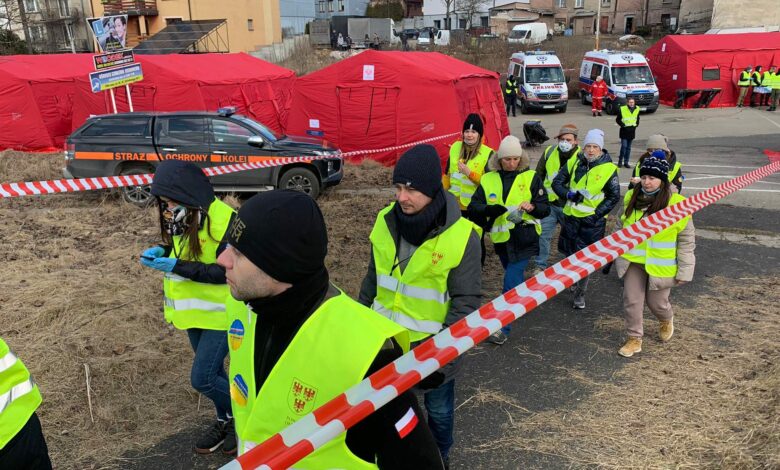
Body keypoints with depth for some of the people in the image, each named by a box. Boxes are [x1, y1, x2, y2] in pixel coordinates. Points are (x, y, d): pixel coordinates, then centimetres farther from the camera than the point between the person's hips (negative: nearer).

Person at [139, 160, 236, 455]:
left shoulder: (223, 220, -26)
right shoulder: (180, 216, 0)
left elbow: (227, 271, -26)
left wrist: (177, 267, -30)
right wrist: (161, 251, -9)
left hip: (221, 312, -8)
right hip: (195, 309, 8)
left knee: (202, 379, -6)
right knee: (211, 372, 19)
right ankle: (226, 421, 41)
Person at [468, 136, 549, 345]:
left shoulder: (531, 177, -3)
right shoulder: (488, 179, 2)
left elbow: (545, 208, -2)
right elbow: (474, 206, -4)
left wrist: (532, 206, -25)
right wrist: (492, 209, -24)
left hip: (525, 238, -4)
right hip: (501, 239, 4)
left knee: (511, 282, -11)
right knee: (515, 277, 21)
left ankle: (502, 327, -6)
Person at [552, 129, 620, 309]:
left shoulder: (608, 169, -8)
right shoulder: (574, 162, 1)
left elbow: (614, 197, -3)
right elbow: (557, 182, 3)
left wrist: (598, 213, -12)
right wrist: (569, 194, -16)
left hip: (593, 220, -3)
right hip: (571, 216, 4)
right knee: (569, 252, 15)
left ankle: (580, 294, 13)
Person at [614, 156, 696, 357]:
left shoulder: (676, 204, -14)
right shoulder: (632, 198, -2)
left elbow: (686, 240, -8)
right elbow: (622, 227, 13)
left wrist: (684, 270, -7)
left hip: (660, 265, -3)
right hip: (633, 261, 3)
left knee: (657, 302, 11)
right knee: (631, 300, 2)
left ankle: (667, 321, 47)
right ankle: (634, 339, 20)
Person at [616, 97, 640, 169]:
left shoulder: (637, 109, 6)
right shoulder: (622, 109, -8)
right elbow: (617, 119, -2)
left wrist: (636, 124, 9)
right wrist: (623, 125, -9)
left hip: (632, 131, 5)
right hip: (624, 131, -5)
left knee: (628, 147, 8)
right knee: (624, 146, -12)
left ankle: (626, 162, 14)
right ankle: (620, 161, 2)